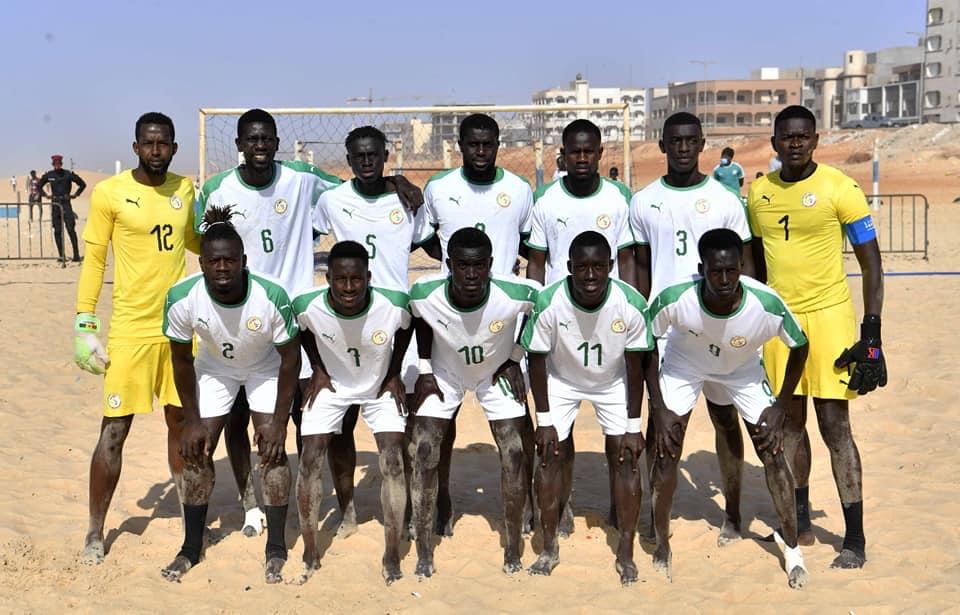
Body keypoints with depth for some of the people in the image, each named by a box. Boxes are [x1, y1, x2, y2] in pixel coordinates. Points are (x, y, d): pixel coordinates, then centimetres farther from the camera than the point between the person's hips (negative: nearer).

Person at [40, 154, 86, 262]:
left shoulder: (68, 174, -2)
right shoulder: (49, 175, 5)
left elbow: (83, 184, 8)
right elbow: (39, 186, 22)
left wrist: (75, 194, 3)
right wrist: (45, 195, 11)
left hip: (66, 203, -3)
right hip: (55, 204, 3)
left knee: (71, 229, -10)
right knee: (57, 231, 3)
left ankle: (76, 254, -8)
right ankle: (61, 255, 9)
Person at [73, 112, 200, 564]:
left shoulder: (185, 188, 6)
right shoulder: (109, 193, -7)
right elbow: (94, 258, -3)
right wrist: (84, 319, -6)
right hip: (130, 327, -4)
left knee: (181, 420, 13)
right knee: (115, 428, -2)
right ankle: (95, 531, 10)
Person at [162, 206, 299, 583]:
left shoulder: (272, 296, -37)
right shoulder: (182, 298, -31)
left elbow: (290, 357, -21)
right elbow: (182, 359, -13)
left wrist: (279, 422, -18)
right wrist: (192, 421, -10)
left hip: (266, 368, -2)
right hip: (215, 367, 2)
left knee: (272, 449, -10)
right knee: (197, 450, -1)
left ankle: (276, 549, 5)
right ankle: (191, 548, 15)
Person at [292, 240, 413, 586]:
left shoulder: (394, 305, -32)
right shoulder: (307, 307, -29)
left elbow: (407, 328, -6)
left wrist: (394, 373, -6)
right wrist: (318, 370, -4)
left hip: (380, 386, -1)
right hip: (331, 385, 1)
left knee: (393, 462, -11)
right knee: (310, 461, -6)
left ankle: (392, 557, 3)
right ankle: (310, 555, 10)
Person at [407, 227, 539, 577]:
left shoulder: (516, 295, -35)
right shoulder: (424, 294, -31)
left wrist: (515, 359, -9)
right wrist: (424, 370, -7)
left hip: (498, 372, 0)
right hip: (444, 372, 0)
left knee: (517, 453, -6)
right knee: (422, 453, -9)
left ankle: (512, 554, 12)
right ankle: (424, 558, 4)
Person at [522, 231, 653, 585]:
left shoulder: (631, 304, -30)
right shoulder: (549, 303, -30)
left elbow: (635, 365, -16)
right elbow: (537, 360, -16)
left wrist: (633, 426, -13)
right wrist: (544, 421, -14)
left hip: (613, 382, 0)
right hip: (561, 380, 0)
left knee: (625, 457, -6)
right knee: (552, 454, -5)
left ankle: (626, 553, 6)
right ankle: (549, 549, 10)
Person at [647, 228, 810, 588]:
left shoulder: (767, 305, -37)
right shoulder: (674, 300, -37)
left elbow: (800, 347, -14)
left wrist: (780, 408, -14)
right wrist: (658, 410, -17)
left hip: (743, 369, 1)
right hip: (684, 363, 0)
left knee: (772, 451, -5)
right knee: (666, 451, -8)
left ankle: (793, 549, 15)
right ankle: (662, 547, 14)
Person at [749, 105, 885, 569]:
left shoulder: (839, 188, -9)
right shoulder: (759, 192, 6)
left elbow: (871, 262, -6)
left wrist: (871, 334, -12)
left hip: (827, 316, -5)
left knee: (835, 426, -5)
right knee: (790, 421, 11)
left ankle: (855, 540, 4)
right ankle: (800, 522, 24)